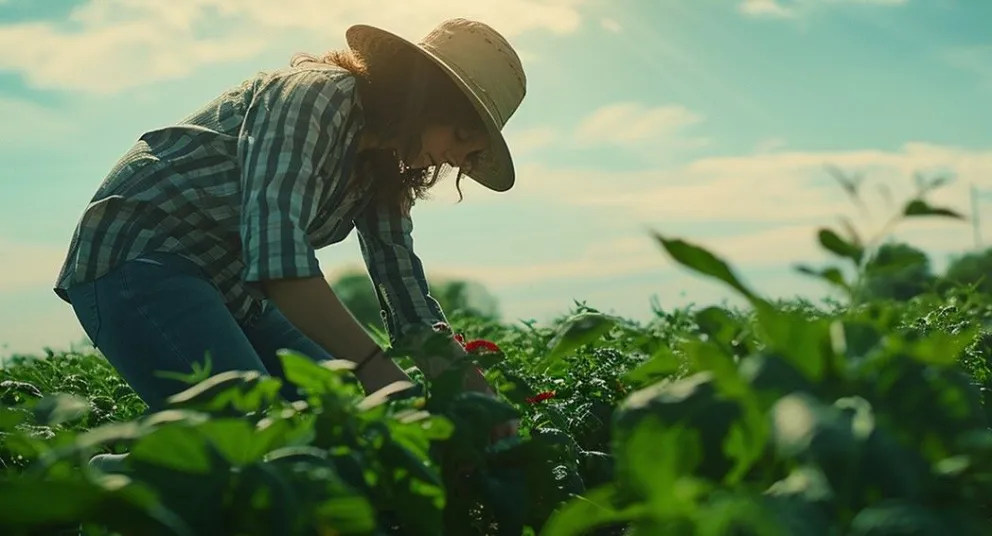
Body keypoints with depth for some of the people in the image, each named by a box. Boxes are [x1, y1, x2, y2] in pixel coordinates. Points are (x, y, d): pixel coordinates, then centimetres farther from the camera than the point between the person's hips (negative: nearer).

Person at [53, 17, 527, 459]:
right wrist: (378, 371, -37)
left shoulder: (383, 167, 8)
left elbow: (410, 304, 5)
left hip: (228, 288, 10)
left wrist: (480, 402, -8)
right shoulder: (316, 93, -19)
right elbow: (276, 249, -33)